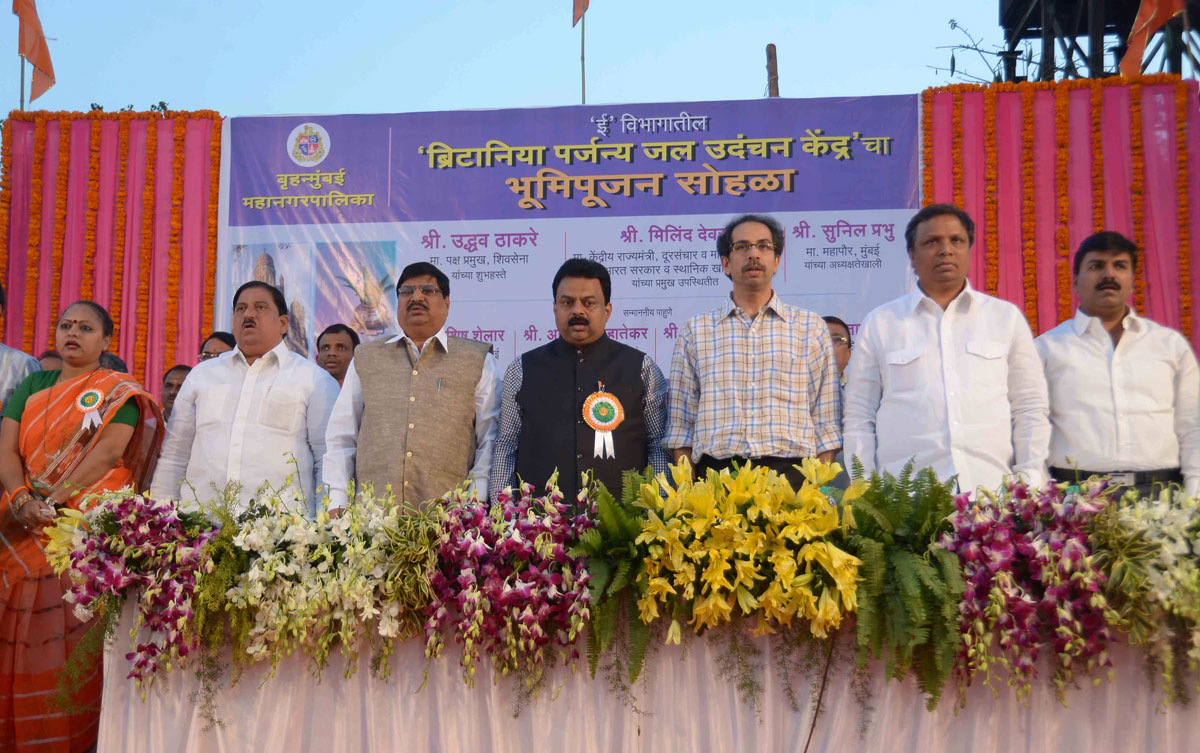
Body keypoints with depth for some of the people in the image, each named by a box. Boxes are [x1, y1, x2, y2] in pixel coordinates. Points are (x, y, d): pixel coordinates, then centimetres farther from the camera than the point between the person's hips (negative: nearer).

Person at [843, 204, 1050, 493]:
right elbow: (858, 418, 8)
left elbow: (1030, 410, 14)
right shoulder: (879, 324, 10)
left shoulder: (1007, 318, 14)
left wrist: (1029, 480, 4)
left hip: (991, 490, 1)